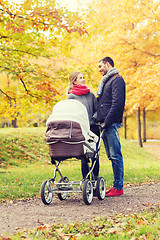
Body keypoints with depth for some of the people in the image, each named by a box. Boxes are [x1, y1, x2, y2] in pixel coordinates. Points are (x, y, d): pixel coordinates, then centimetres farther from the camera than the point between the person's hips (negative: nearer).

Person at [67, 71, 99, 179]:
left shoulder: (91, 94, 15)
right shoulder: (71, 96, 4)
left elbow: (96, 110, 15)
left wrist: (93, 121, -3)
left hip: (93, 129, 3)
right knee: (84, 157, -4)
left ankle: (95, 179, 8)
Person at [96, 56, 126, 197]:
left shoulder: (117, 80, -6)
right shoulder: (105, 81, 24)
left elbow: (117, 103, -16)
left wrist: (107, 121, -18)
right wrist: (99, 119, 15)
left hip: (112, 123, -9)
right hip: (105, 124, 9)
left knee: (115, 155, -8)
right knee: (112, 156, 9)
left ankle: (118, 187, -6)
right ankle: (116, 186, 13)